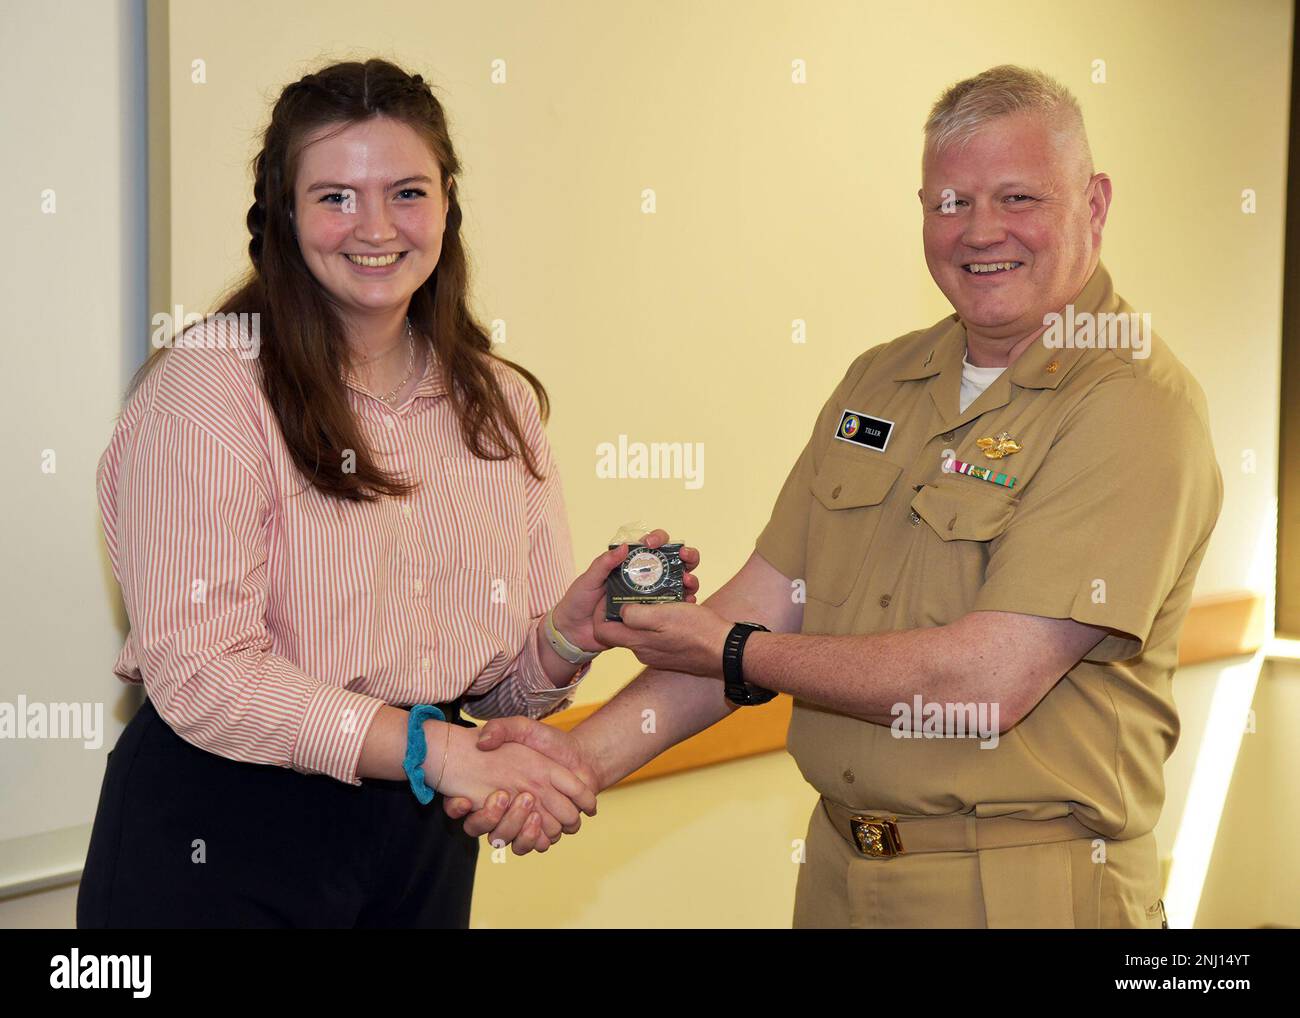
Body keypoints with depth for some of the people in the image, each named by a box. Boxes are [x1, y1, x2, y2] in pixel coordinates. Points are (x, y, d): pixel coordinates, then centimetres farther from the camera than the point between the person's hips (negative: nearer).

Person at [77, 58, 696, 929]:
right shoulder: (209, 385, -13)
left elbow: (503, 683, 9)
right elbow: (198, 670, -20)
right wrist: (431, 746, -26)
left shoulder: (503, 405, 5)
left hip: (422, 842, 5)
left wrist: (573, 630, -12)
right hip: (222, 843, -5)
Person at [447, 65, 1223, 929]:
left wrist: (735, 656, -12)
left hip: (1029, 890, -6)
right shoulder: (879, 382, 7)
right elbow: (766, 602, 4)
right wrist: (588, 753, -9)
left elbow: (987, 679, -23)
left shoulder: (1135, 403, -16)